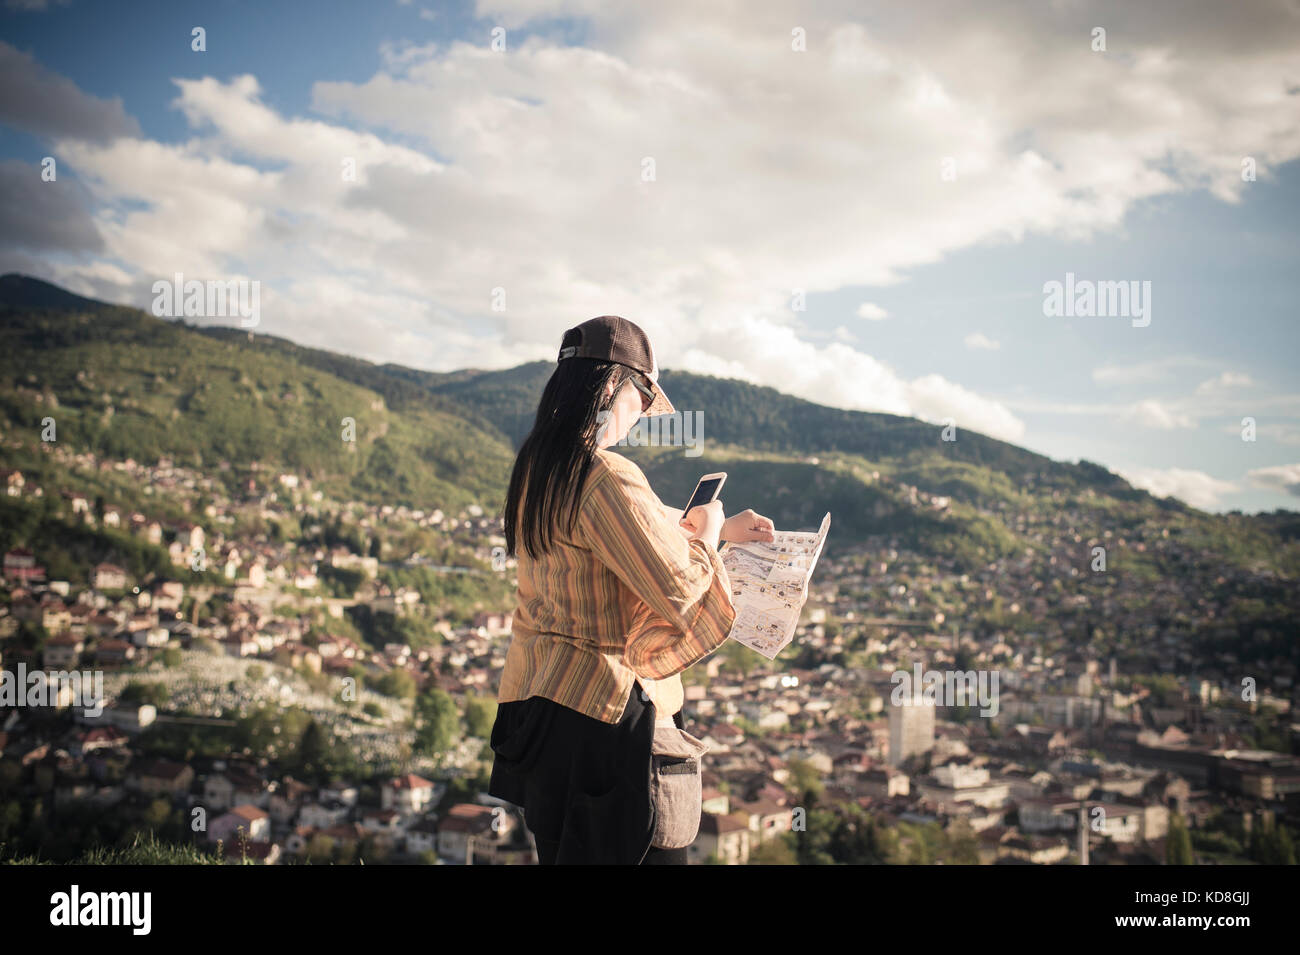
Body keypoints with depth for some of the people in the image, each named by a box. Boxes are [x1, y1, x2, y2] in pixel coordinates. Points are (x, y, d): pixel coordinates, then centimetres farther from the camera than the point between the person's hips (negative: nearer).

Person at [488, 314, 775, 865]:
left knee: (563, 850, 19)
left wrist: (719, 527, 25)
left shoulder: (537, 467, 8)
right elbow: (679, 589, -21)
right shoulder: (607, 479, -23)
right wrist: (708, 533, -2)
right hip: (602, 702, -10)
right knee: (643, 852, 3)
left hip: (536, 693, 10)